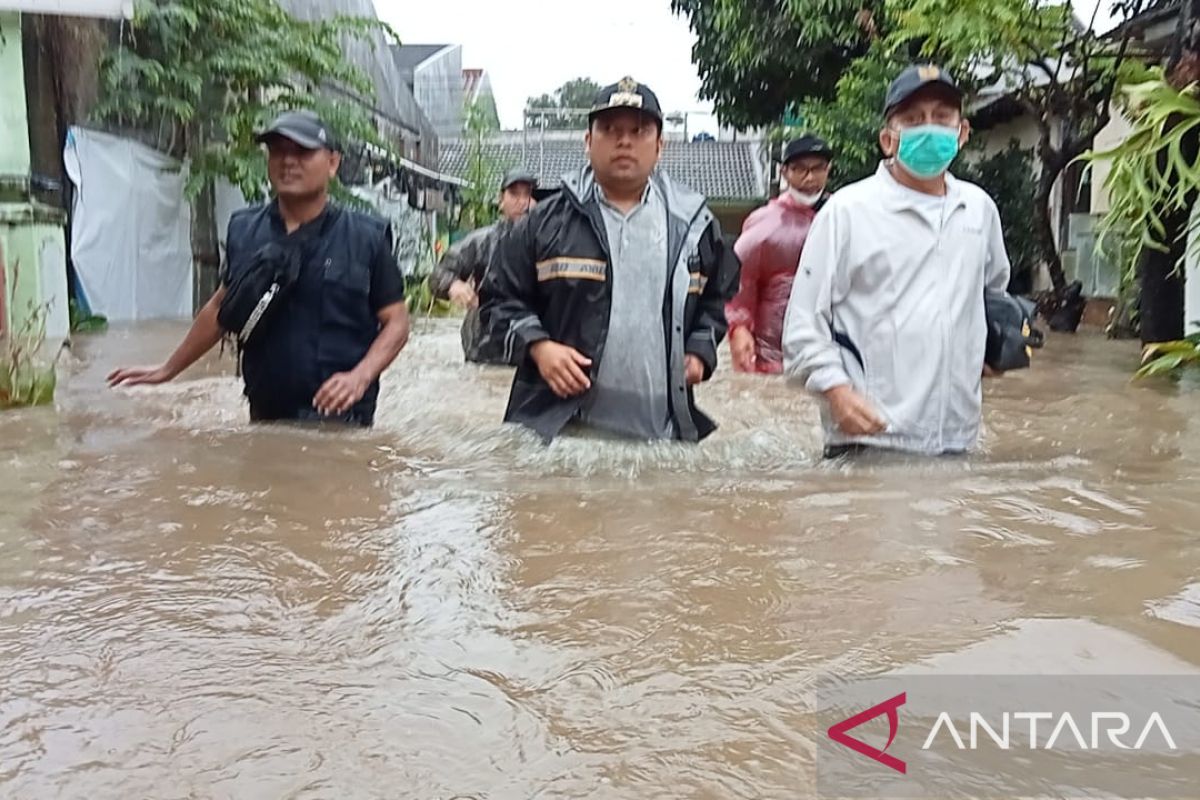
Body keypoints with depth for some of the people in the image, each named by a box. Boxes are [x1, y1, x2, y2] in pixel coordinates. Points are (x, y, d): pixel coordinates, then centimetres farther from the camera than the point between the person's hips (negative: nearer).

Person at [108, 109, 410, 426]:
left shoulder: (366, 237, -4)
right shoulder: (243, 230, 7)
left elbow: (395, 322, -2)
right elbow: (222, 308, 19)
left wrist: (360, 376, -19)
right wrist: (168, 370, 22)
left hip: (339, 419, -3)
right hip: (264, 417, 4)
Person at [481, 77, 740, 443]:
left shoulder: (693, 223, 9)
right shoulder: (547, 221, 4)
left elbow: (718, 297, 22)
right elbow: (502, 297, 7)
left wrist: (700, 351, 6)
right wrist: (538, 346, -9)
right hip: (557, 429, -2)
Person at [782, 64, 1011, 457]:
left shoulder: (980, 207, 11)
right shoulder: (848, 209, -5)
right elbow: (805, 319, -6)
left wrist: (989, 350, 19)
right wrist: (836, 389, -18)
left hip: (956, 437, 5)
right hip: (866, 436, -5)